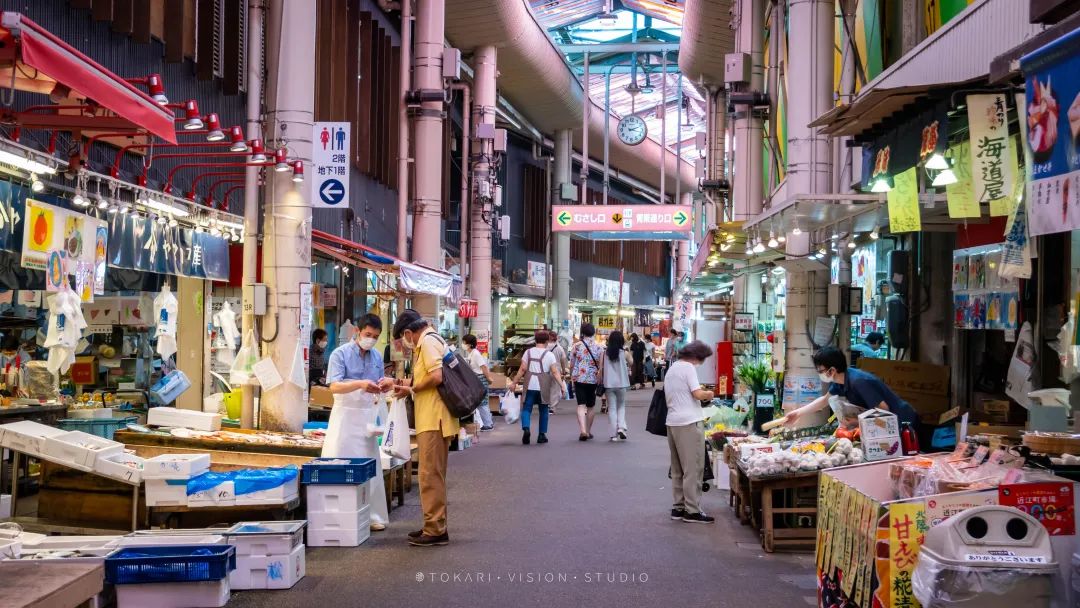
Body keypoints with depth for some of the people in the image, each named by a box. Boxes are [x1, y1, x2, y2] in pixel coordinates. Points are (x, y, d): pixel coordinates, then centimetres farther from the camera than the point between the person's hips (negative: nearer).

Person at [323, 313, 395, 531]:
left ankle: (373, 516, 12)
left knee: (370, 468, 7)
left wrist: (385, 385, -7)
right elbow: (334, 386, -17)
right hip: (346, 415, -5)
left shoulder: (377, 357, 10)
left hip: (368, 416, 5)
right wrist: (360, 384, -32)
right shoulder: (340, 354, -7)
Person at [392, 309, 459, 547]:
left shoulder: (428, 342, -12)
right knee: (434, 474, 17)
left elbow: (436, 376, -23)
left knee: (430, 475, -7)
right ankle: (435, 525, 25)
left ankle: (435, 530, -3)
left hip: (433, 419, -11)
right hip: (434, 418, 11)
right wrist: (411, 384, 13)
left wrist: (411, 389, -10)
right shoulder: (432, 340, 19)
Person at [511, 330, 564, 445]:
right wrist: (562, 385, -8)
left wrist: (515, 383, 7)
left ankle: (526, 428, -22)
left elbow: (522, 370, 1)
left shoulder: (528, 352, 4)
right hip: (543, 387, -1)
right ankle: (542, 435, 15)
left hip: (530, 386, 1)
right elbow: (555, 372, -8)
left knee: (526, 409, 3)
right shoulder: (549, 355, -1)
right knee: (543, 410, 12)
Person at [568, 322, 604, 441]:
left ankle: (583, 430, -22)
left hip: (579, 378, -1)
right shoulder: (599, 347, 0)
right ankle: (589, 431, 23)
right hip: (593, 379, 1)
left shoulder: (576, 346, -2)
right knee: (591, 406, 15)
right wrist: (601, 380, 10)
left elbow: (571, 365, 3)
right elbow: (601, 367, -2)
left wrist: (572, 377, 17)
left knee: (581, 405, -4)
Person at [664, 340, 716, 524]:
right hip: (689, 422, -9)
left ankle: (678, 507, 15)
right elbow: (698, 393, -16)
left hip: (672, 422, 9)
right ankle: (692, 510, -4)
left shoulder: (671, 369, 19)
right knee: (693, 468, -4)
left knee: (677, 468, 13)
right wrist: (709, 394, 4)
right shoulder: (688, 367, -8)